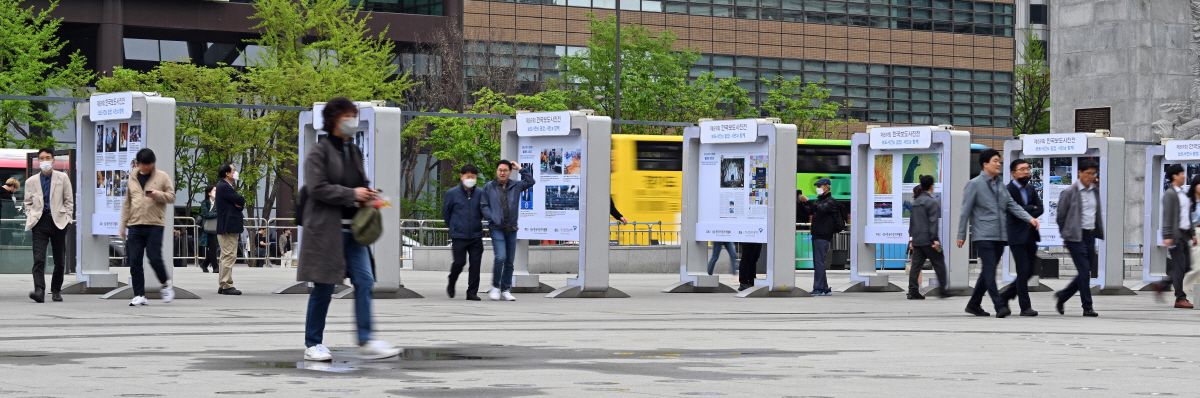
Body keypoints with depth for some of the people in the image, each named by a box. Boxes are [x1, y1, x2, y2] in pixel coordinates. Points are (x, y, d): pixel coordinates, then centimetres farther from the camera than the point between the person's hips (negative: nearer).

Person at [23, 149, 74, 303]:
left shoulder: (62, 178, 8)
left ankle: (56, 290, 21)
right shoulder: (31, 181, 10)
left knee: (59, 260, 6)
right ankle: (39, 290, -24)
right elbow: (28, 203, 16)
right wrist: (30, 219, 2)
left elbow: (69, 201, 11)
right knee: (38, 258, -15)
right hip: (40, 222, 0)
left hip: (58, 221, 0)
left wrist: (67, 218, 1)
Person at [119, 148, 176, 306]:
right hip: (135, 225, 4)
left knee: (154, 258, -9)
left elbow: (171, 197, 2)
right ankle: (139, 295, 6)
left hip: (155, 224, -4)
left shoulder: (162, 176, 5)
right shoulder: (132, 180, 15)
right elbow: (127, 204, 20)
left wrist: (158, 195, -16)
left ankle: (166, 284, 17)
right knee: (135, 261, 0)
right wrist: (123, 225, 16)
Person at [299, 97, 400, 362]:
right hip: (326, 228, -7)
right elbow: (317, 188, -16)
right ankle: (312, 345, 10)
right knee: (323, 287, -1)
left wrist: (367, 196, 7)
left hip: (352, 229, 7)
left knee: (365, 281, -4)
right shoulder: (319, 152, -6)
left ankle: (366, 342, -5)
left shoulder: (354, 152, 17)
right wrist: (352, 195, -16)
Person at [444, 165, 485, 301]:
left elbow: (484, 210, 10)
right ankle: (451, 284, 26)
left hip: (476, 236, 2)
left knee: (475, 264, -2)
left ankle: (472, 292, 6)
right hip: (458, 236, -2)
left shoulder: (479, 194, 5)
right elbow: (446, 212, 13)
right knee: (459, 262, -3)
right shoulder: (452, 193, 2)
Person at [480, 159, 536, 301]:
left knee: (509, 261, 6)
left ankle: (505, 290, 14)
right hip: (497, 228, -3)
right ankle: (495, 287, -2)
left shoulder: (516, 186, 10)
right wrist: (493, 219, -9)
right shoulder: (489, 187, 5)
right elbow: (484, 206, 4)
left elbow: (531, 182, 4)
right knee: (501, 257, -17)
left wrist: (520, 169, 2)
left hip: (511, 228, 3)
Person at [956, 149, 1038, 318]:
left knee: (988, 272, 9)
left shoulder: (1000, 185, 16)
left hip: (999, 235, 7)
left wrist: (1029, 218, -5)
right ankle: (1000, 306, -19)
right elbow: (966, 210, -2)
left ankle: (974, 304, 19)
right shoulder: (975, 184, -3)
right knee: (990, 271, -13)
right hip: (983, 236, -7)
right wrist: (961, 235, -4)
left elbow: (1012, 205, 11)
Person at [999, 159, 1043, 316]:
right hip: (1017, 237, -7)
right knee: (1023, 271, -7)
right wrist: (1031, 207, -5)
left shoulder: (1031, 189, 15)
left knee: (1029, 272, 9)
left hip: (1031, 236, 7)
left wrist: (1027, 216, -11)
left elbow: (1040, 209, 7)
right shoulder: (1008, 190, -7)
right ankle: (1025, 307, -2)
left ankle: (1005, 296, 25)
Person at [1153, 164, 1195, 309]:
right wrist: (1167, 236, -20)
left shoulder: (1184, 194, 19)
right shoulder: (1170, 194, -8)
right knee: (1179, 266, -6)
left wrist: (1192, 233, 18)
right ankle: (1180, 299, -3)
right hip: (1175, 235, -9)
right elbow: (1167, 216, -14)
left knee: (1187, 266, 8)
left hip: (1184, 234, 9)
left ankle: (1161, 284, 21)